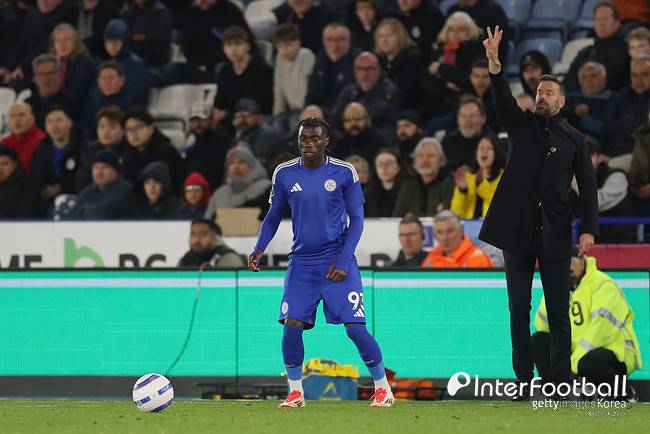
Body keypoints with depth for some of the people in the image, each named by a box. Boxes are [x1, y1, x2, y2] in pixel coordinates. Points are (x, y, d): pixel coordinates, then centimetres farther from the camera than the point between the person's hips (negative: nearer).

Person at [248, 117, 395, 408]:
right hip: (301, 262, 2)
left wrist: (343, 261, -11)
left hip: (338, 261, -2)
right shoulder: (284, 174, 2)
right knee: (292, 326, -11)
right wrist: (259, 248, -5)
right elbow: (273, 217, 12)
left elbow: (356, 219, -1)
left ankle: (383, 389, 6)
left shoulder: (344, 173, -4)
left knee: (355, 327, -10)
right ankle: (295, 392, 5)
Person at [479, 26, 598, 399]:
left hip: (555, 232, -1)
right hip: (518, 229, 1)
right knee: (519, 309, 3)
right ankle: (524, 381, 6)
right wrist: (494, 63, -28)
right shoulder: (522, 125, 9)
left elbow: (588, 186, 3)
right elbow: (503, 98, -9)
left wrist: (589, 229, -10)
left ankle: (562, 382, 0)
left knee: (559, 310, -2)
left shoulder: (574, 139, 7)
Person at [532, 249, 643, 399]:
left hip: (615, 352, -7)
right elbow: (542, 325, 4)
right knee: (538, 340, -5)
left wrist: (574, 360, -28)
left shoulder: (603, 285, -14)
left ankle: (624, 395, -14)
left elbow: (601, 328, -25)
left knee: (587, 364, -40)